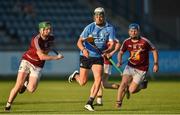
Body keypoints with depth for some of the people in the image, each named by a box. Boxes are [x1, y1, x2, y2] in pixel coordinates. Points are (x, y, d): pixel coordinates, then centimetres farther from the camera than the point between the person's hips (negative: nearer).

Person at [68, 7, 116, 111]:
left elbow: (112, 44, -13)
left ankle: (90, 103, -9)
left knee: (98, 78, -17)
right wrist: (83, 49, -34)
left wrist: (107, 51, -35)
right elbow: (80, 42, -12)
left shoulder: (110, 28, -6)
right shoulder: (90, 27, -10)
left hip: (98, 57, 1)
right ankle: (76, 75, 40)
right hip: (86, 56, -1)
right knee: (83, 82, 3)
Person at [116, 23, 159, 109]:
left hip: (141, 70, -3)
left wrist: (156, 64, -6)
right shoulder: (127, 42, -4)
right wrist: (119, 61, -11)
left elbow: (154, 50, -3)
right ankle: (118, 103, -5)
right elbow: (120, 52, 9)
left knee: (131, 90, -6)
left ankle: (143, 84, 25)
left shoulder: (145, 42, -14)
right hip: (130, 67, 3)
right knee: (124, 83, -19)